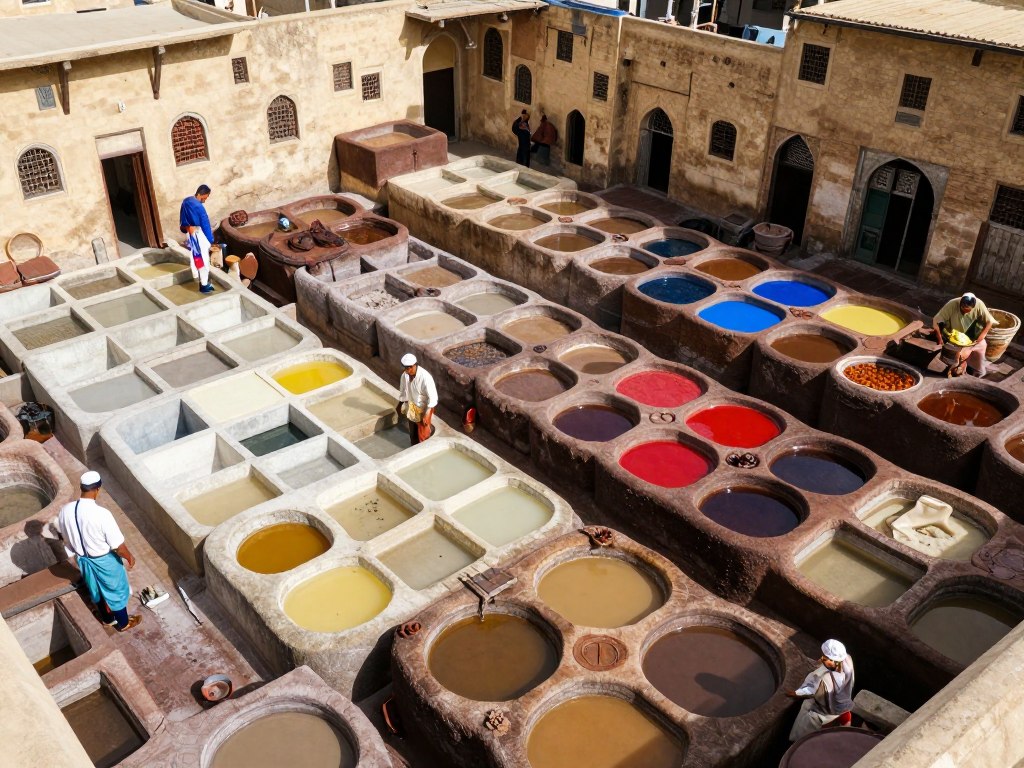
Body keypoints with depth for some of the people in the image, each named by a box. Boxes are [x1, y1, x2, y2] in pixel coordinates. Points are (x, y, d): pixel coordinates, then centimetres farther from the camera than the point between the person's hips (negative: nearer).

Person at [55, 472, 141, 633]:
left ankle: (107, 618, 53)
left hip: (83, 560, 5)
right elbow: (118, 546, -25)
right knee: (116, 591, 21)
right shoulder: (102, 514, -34)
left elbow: (62, 534, 4)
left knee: (96, 590, 30)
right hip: (105, 561, -5)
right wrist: (130, 557, -5)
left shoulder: (65, 510, -17)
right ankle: (123, 623, 42)